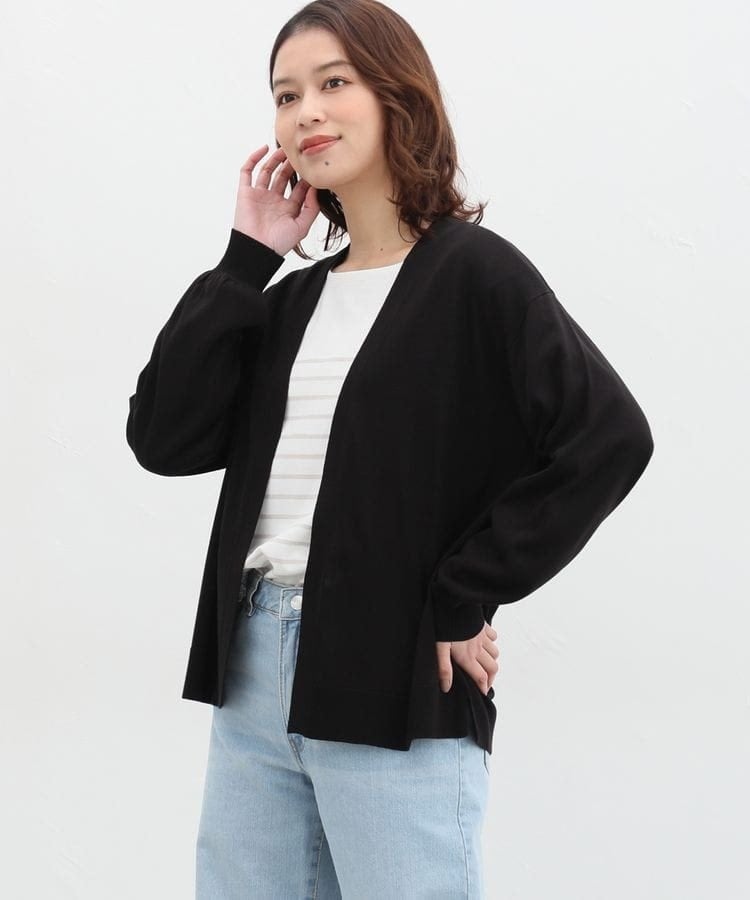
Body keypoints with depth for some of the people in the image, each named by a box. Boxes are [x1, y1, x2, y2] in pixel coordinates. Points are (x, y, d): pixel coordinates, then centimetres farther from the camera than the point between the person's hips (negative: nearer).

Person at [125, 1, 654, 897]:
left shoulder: (472, 271, -4)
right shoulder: (293, 298, 14)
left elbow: (609, 438, -15)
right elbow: (163, 437, 5)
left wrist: (460, 601, -13)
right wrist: (246, 259, 2)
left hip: (395, 693, -6)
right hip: (255, 675, 6)